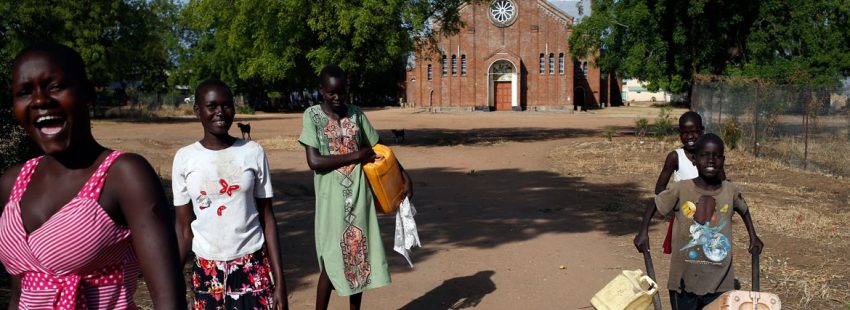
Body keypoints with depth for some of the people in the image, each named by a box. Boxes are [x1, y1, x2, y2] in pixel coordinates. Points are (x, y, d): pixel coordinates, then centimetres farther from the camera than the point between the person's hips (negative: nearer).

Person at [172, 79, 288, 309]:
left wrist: (279, 280, -4)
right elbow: (184, 227, 3)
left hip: (253, 268, -1)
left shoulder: (253, 152, -3)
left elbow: (267, 218, -1)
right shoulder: (184, 158, -2)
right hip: (206, 271, 1)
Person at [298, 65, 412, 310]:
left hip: (359, 197, 4)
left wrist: (402, 174, 9)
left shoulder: (356, 114, 6)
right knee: (331, 261, -1)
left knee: (359, 257, 11)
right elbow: (314, 161, -15)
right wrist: (356, 156, -13)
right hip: (332, 200, -4)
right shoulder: (312, 115, -6)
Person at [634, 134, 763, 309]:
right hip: (684, 280, -1)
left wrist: (753, 237, 15)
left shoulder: (731, 191, -2)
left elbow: (743, 210, 19)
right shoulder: (680, 189, -10)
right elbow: (654, 205, 4)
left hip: (720, 282, 2)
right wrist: (643, 232, -7)